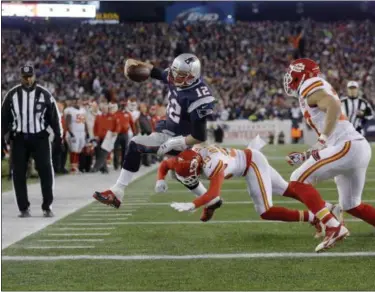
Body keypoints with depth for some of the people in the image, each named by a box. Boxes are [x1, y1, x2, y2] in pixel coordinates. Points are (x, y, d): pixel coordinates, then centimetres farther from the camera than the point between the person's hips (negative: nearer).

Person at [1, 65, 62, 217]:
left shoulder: (44, 94, 0)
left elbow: (54, 116, 4)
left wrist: (58, 135, 0)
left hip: (40, 137, -1)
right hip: (19, 138, 1)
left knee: (46, 171, -5)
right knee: (19, 174, 1)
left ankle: (47, 207, 3)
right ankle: (23, 208, 8)